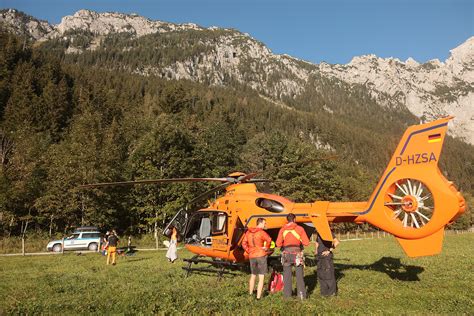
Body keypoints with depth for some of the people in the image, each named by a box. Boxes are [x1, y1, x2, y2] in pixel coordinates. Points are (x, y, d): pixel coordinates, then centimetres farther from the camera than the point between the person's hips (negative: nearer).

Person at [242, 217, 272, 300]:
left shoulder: (248, 232, 8)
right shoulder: (261, 232, -12)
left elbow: (244, 243, 10)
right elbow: (269, 240, -28)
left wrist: (249, 251, 11)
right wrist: (266, 248, -13)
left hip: (252, 256, 6)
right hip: (261, 256, -6)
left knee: (253, 275, 24)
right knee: (261, 278, 1)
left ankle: (250, 293, 38)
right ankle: (258, 296, 0)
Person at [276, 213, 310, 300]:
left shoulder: (282, 230, 0)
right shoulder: (300, 229, -3)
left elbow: (278, 243, -5)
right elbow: (306, 242, -6)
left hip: (286, 253, 1)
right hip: (297, 253, -1)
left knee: (287, 275, 10)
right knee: (299, 275, 8)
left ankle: (287, 294, 14)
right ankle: (301, 294, 7)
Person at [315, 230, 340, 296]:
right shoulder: (319, 233, 12)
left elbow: (336, 242, -20)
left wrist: (329, 251, -19)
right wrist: (316, 251, 18)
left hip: (327, 256, -8)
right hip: (320, 256, 8)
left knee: (328, 273, -5)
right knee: (320, 273, 9)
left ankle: (332, 291, 6)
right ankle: (324, 291, 19)